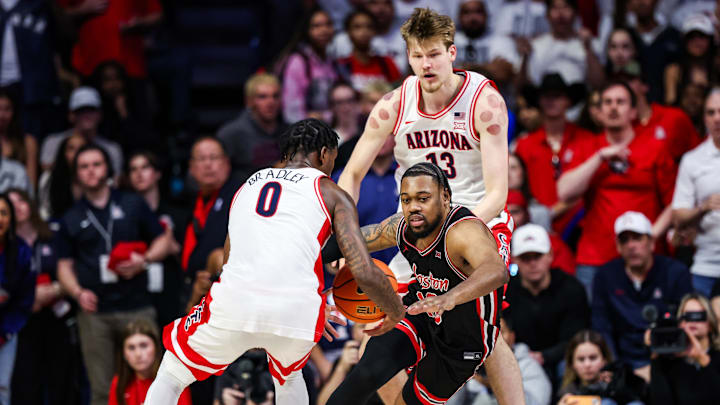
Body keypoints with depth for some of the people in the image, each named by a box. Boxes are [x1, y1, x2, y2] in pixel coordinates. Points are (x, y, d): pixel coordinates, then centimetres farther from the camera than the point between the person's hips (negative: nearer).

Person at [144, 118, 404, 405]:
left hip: (234, 306, 1)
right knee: (288, 375, 34)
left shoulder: (247, 186, 31)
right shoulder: (331, 194, 17)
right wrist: (396, 313, 26)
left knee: (170, 378, 25)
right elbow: (365, 273, 5)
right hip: (298, 311, -1)